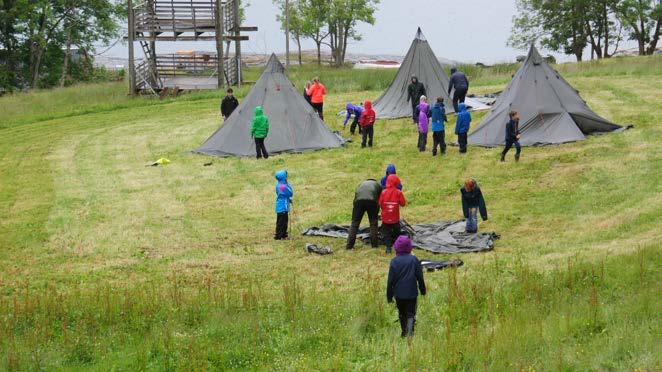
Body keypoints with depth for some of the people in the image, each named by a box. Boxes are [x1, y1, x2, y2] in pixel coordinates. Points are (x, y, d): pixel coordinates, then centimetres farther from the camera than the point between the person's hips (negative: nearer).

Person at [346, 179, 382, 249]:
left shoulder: (361, 184, 39)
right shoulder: (378, 185, 32)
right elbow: (380, 201, 28)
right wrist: (376, 213, 37)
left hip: (359, 200, 2)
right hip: (371, 200, -2)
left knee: (354, 223, 7)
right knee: (373, 223, 14)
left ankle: (349, 245, 3)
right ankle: (374, 244, 14)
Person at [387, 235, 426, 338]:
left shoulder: (394, 261, -7)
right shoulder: (414, 259, -5)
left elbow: (390, 280, -5)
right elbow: (420, 277, 0)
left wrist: (389, 296, 3)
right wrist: (423, 290, 14)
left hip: (399, 294, 1)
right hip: (412, 293, -1)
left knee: (402, 313, 18)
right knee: (411, 313, 1)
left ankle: (404, 333, 28)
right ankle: (410, 332, -20)